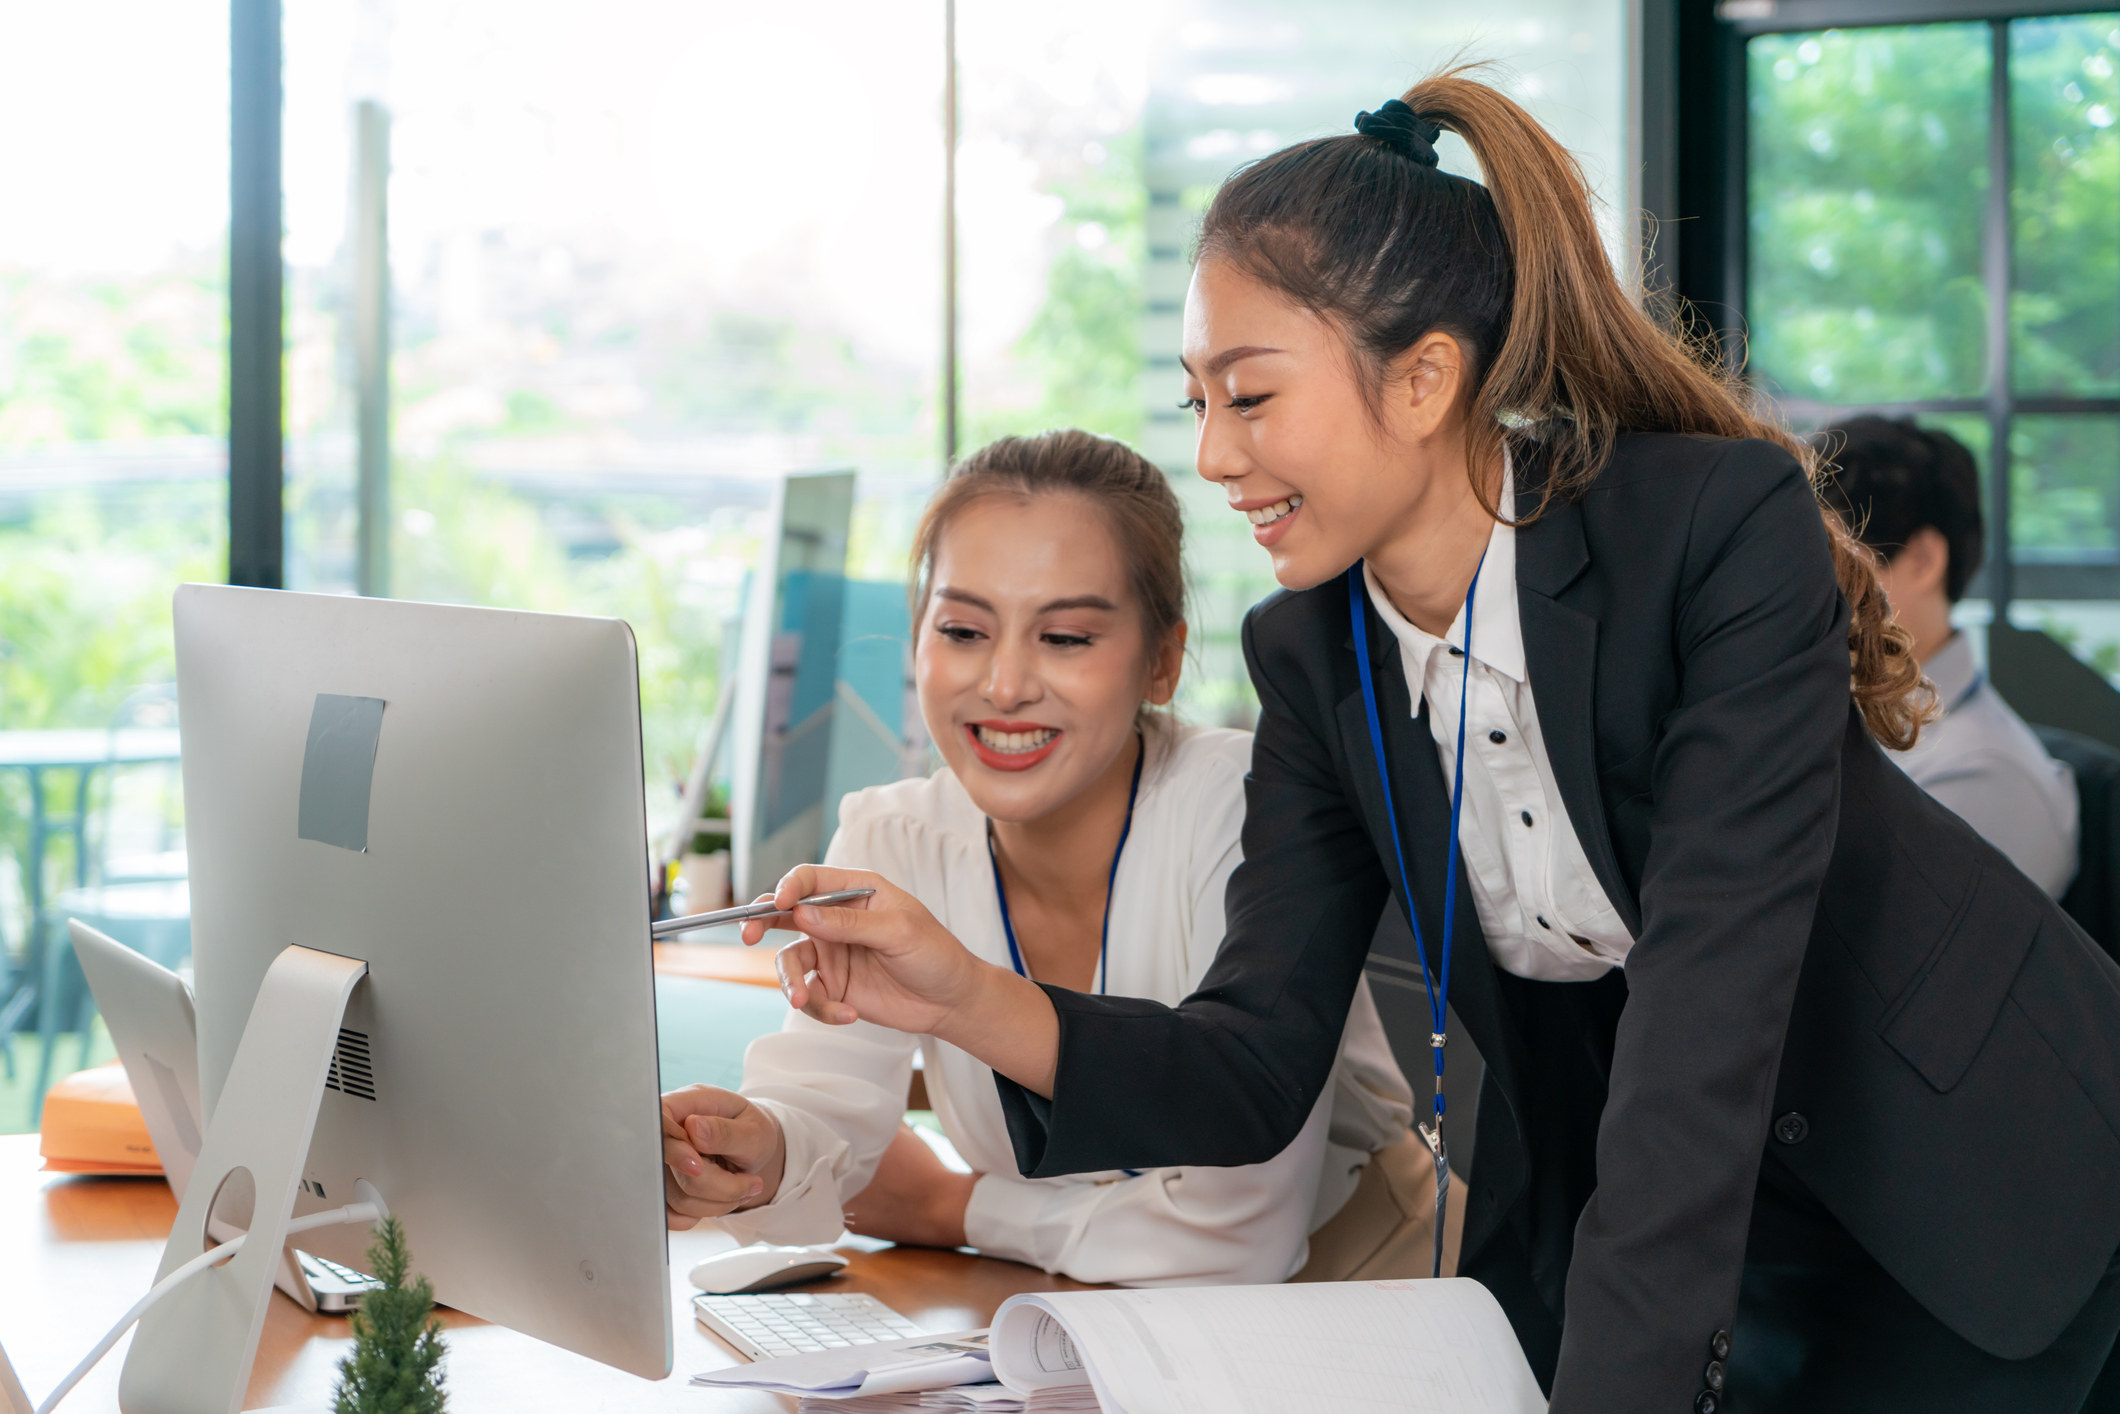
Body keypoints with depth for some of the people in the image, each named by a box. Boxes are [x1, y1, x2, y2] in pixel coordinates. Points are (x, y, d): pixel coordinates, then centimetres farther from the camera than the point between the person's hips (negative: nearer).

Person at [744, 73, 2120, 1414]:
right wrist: (969, 1000, -27)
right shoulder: (1314, 651, -7)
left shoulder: (1724, 528, -26)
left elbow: (1707, 1012, -33)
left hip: (1963, 1159, -4)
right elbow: (1260, 1070, -10)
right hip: (1606, 1189, 5)